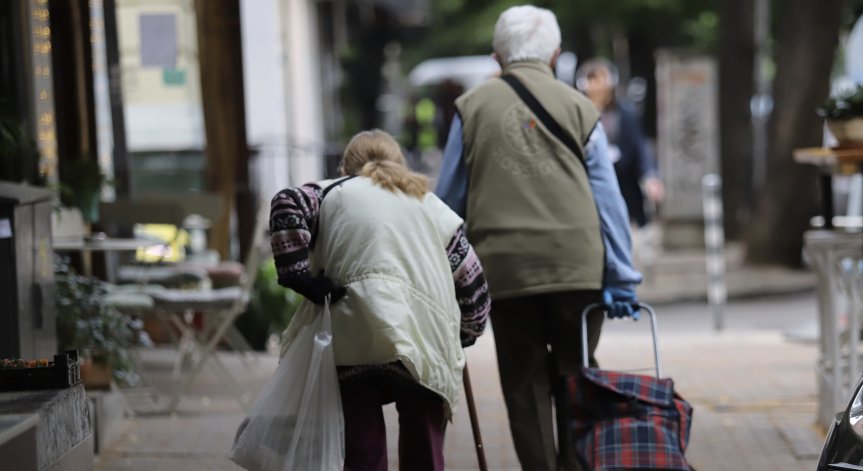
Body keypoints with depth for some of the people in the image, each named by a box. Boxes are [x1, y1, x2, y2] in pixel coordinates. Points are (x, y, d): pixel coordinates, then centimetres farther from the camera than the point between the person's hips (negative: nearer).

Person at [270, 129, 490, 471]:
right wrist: (462, 337, 36)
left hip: (355, 343, -1)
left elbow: (287, 205, -4)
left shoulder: (332, 194, 19)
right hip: (427, 344, 2)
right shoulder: (432, 205, 25)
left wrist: (300, 275, -2)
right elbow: (472, 282, 22)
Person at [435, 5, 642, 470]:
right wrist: (620, 277, 4)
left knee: (524, 386, 6)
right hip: (577, 266, 0)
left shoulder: (472, 106, 6)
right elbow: (607, 200, 2)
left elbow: (449, 199, 7)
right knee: (575, 380, 11)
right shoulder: (578, 107, 4)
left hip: (504, 268, 0)